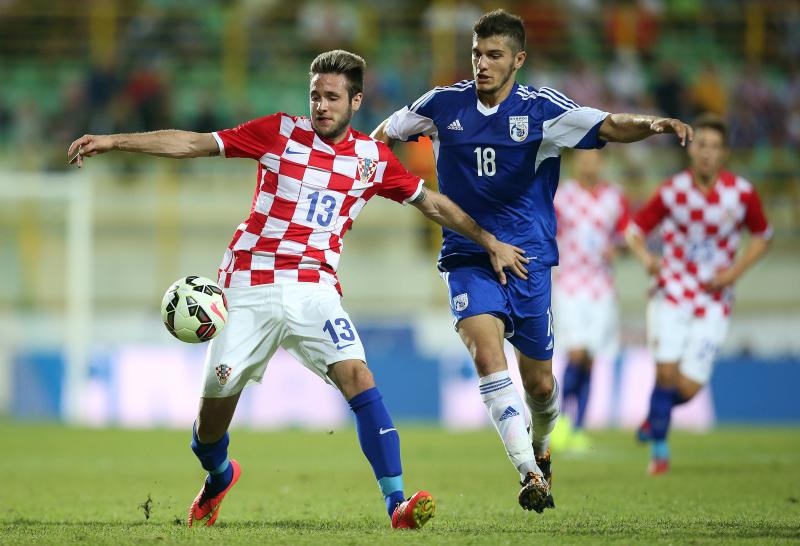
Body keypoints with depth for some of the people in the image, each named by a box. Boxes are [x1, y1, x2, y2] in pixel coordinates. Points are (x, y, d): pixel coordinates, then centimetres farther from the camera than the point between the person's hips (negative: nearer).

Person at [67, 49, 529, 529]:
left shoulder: (373, 158, 6)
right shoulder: (279, 133, 0)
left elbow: (432, 203, 18)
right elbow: (192, 144, -1)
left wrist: (490, 242, 17)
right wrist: (113, 141, -6)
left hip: (315, 291, 1)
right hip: (250, 288, 0)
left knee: (358, 376, -22)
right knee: (217, 398, 1)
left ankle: (398, 504, -23)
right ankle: (219, 478, 37)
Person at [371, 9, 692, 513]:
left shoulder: (542, 109, -6)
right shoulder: (444, 104, 0)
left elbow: (609, 127, -18)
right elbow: (385, 134, 17)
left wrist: (652, 125, -36)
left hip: (528, 258, 0)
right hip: (468, 258, 0)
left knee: (539, 382, 8)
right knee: (486, 352, -26)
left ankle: (540, 448, 43)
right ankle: (530, 475, -30)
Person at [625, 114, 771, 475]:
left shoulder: (741, 193, -7)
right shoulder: (672, 191, -8)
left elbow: (762, 236, 9)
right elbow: (634, 229, 2)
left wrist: (734, 272, -5)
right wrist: (646, 258, -19)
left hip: (714, 300, 1)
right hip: (673, 292, -1)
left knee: (688, 387, -6)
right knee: (667, 371, -15)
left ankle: (656, 415, 29)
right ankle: (659, 449, 6)